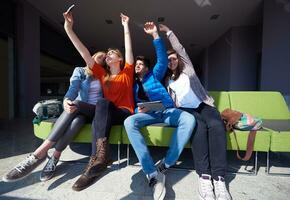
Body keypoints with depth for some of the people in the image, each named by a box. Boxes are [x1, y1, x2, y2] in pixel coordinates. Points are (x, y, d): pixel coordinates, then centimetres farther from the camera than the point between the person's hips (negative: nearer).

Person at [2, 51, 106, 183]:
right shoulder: (80, 71, 9)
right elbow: (73, 88, -11)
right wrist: (66, 100, -32)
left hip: (96, 111, 0)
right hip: (79, 110, 0)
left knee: (75, 106, -34)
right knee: (75, 121, -36)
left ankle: (40, 153, -30)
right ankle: (54, 158, -27)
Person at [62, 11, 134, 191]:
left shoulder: (127, 73, 11)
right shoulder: (102, 74, 17)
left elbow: (129, 49, 3)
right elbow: (85, 54, 11)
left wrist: (126, 26, 8)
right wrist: (68, 28, 8)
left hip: (125, 113, -3)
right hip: (106, 114, 3)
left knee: (102, 102, -32)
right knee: (97, 121, -32)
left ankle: (98, 157, -39)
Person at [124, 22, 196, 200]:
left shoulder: (154, 76, 21)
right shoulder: (133, 84, 24)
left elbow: (163, 60, 6)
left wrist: (155, 35, 2)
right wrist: (139, 110, -8)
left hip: (166, 110, 0)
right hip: (148, 113, 1)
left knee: (189, 119, -30)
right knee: (129, 122, -32)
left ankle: (165, 166, -24)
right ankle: (153, 174, -32)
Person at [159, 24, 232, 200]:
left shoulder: (187, 69, 19)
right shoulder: (168, 79, 22)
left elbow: (180, 49, 17)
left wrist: (168, 31, 26)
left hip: (203, 105, 1)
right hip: (185, 110, 0)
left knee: (216, 125, -31)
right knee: (199, 127, -33)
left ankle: (219, 178, -31)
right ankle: (204, 176, -31)